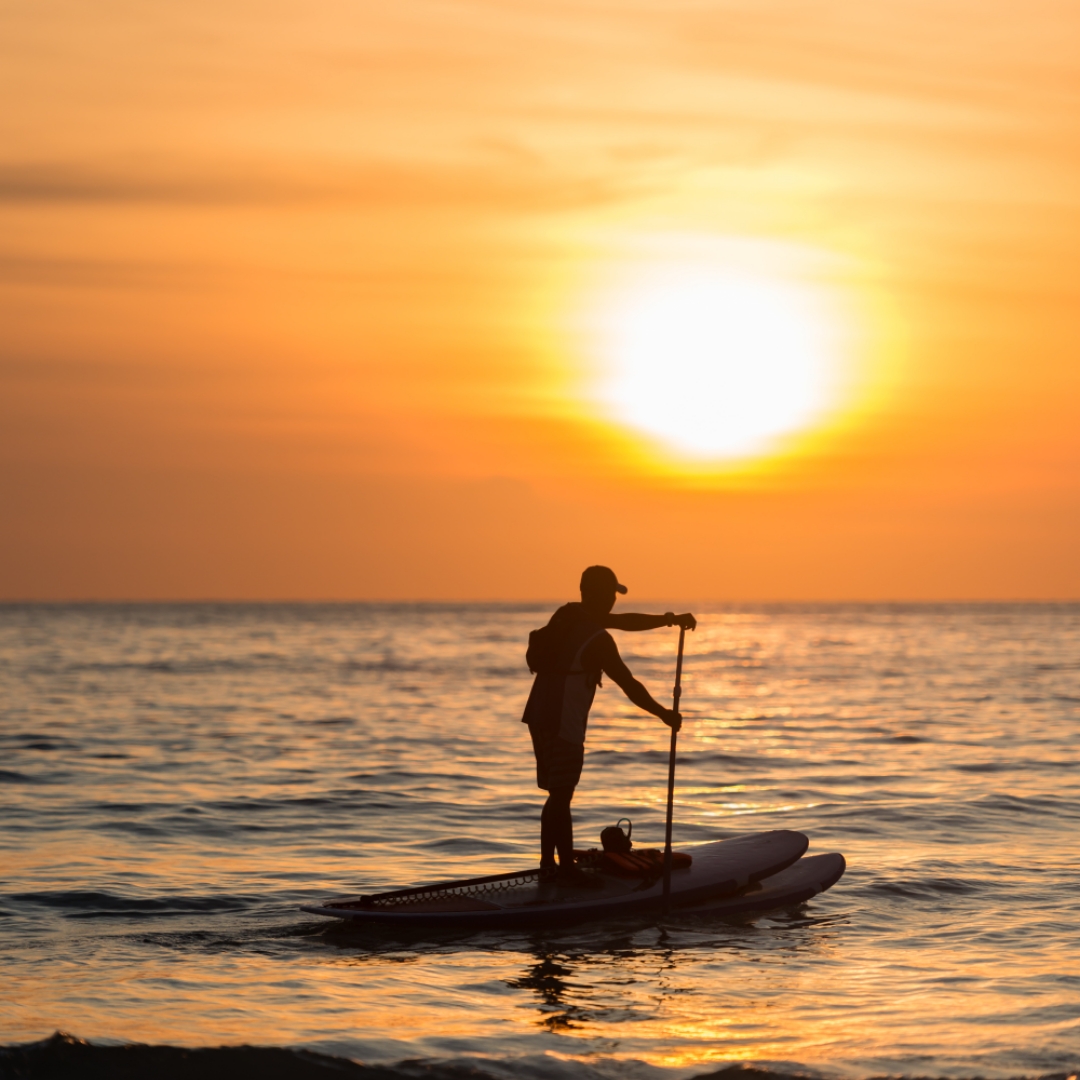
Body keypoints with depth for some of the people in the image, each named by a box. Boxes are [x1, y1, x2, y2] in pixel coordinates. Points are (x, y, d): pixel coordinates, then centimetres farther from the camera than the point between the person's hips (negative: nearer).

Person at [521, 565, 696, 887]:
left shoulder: (568, 616, 10)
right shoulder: (598, 640, -17)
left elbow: (624, 621, 19)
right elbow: (629, 685, -13)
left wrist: (669, 619, 17)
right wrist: (664, 714, -2)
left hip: (540, 716, 9)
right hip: (564, 724, -9)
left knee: (557, 795, 14)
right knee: (560, 797, -4)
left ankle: (548, 864, 18)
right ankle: (566, 868, 1)